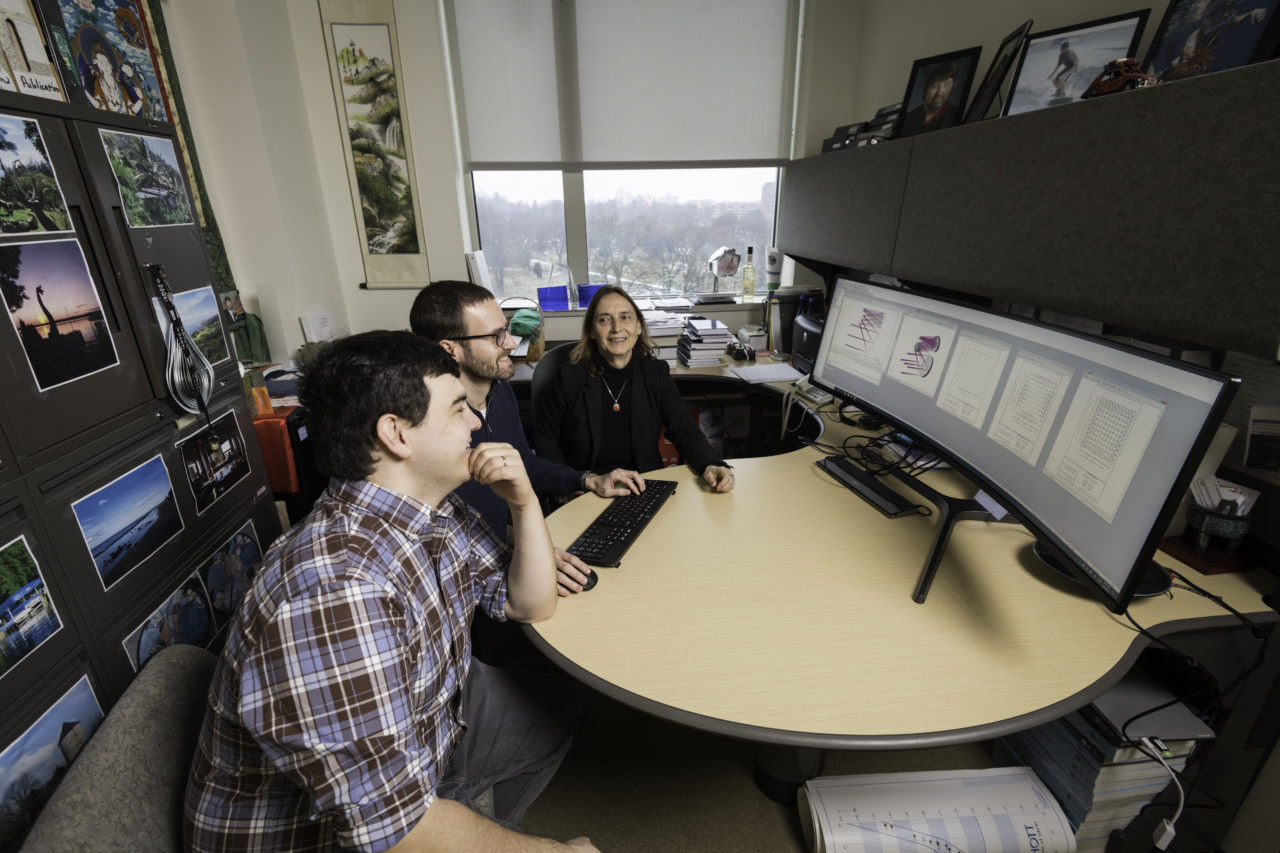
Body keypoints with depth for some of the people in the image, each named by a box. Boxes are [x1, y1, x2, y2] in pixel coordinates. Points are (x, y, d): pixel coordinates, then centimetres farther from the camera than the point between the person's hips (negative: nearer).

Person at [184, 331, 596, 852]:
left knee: (554, 707, 18)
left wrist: (525, 504, -16)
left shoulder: (438, 514, -10)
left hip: (424, 725, 8)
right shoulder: (334, 593, -37)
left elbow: (531, 605, 0)